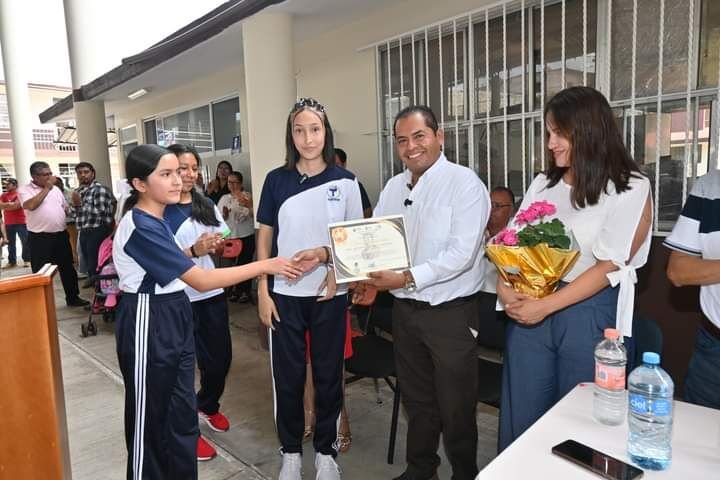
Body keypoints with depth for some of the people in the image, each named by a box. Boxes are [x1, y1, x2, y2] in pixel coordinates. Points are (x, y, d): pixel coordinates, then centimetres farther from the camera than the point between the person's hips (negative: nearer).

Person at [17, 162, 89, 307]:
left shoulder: (56, 189, 12)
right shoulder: (24, 190, -5)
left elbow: (66, 207, 22)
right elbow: (31, 205, -23)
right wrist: (46, 188, -16)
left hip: (60, 235, 5)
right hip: (39, 238, -5)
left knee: (67, 268, 13)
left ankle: (73, 297, 27)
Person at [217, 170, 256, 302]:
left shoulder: (247, 196, -3)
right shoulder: (224, 198, 11)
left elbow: (254, 213, -15)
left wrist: (248, 205, -33)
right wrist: (224, 214, -8)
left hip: (246, 237, -4)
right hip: (230, 237, 4)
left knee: (245, 264, -1)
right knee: (233, 265, 9)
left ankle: (245, 292, 10)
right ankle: (235, 290, 21)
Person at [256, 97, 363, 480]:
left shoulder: (344, 181, -1)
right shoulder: (277, 180, 1)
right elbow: (264, 238, 3)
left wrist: (329, 258, -12)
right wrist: (262, 292, -2)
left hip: (329, 294, 0)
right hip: (285, 294, 1)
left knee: (328, 374, 11)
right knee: (287, 375, 10)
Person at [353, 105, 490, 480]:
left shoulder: (464, 183, -13)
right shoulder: (392, 188, 8)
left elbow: (461, 254, -22)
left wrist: (407, 279, -25)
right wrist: (370, 280, -7)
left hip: (451, 311, -6)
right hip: (404, 309, 6)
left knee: (455, 406, 10)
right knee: (416, 399, 22)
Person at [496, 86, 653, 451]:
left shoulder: (631, 189, -5)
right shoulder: (543, 184, 9)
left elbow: (609, 267, -12)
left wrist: (545, 306, -17)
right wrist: (504, 286, -11)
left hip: (590, 315, -4)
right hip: (530, 310, 4)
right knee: (520, 418, 13)